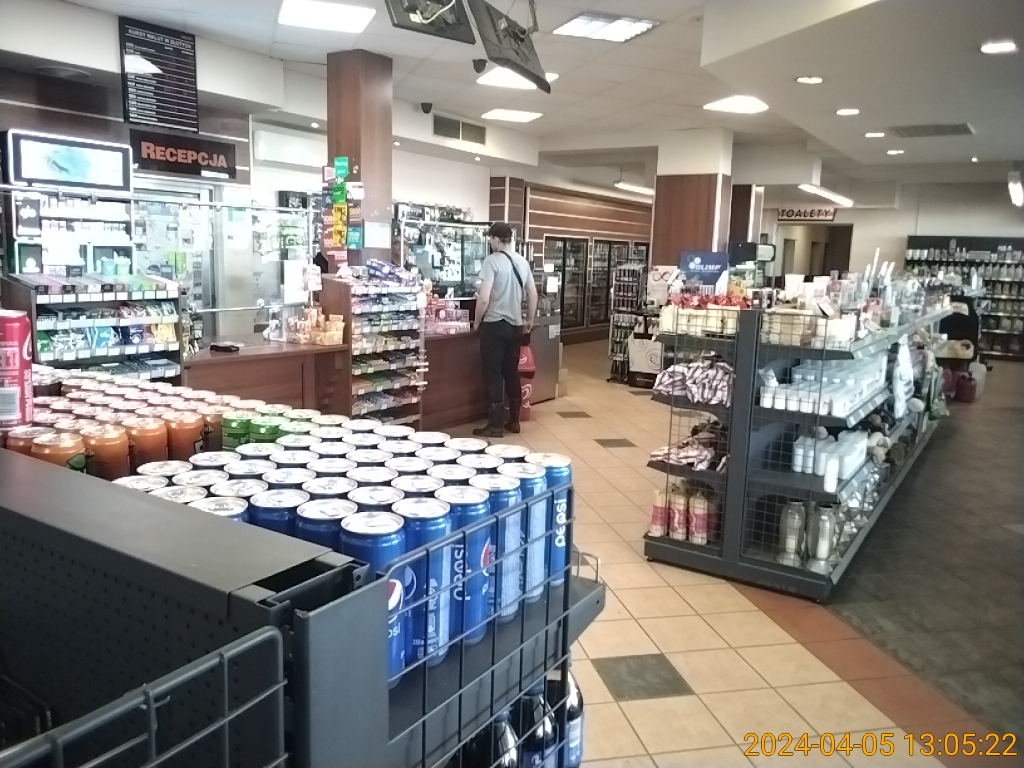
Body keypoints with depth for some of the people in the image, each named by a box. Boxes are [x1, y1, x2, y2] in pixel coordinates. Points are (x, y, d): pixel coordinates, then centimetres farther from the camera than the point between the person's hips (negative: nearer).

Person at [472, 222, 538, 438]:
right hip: (516, 326, 6)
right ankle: (514, 421, 21)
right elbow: (533, 295, 13)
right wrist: (530, 321, 24)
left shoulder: (492, 261, -12)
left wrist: (477, 321, -2)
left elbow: (484, 298, -18)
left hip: (495, 325, -6)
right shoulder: (523, 262, 7)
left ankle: (495, 425, 4)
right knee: (512, 373, 14)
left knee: (493, 375, 1)